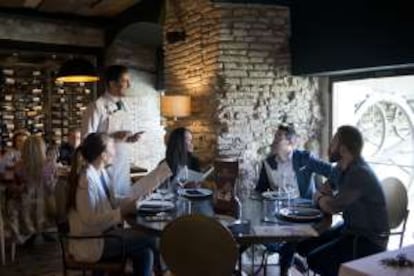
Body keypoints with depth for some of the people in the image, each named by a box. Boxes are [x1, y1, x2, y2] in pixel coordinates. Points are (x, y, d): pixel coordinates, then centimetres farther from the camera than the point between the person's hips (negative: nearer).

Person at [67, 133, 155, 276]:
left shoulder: (102, 173, 5)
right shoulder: (87, 180, -23)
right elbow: (90, 221, -25)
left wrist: (135, 198, -1)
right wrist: (122, 211, -26)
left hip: (104, 233, 8)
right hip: (91, 243, -8)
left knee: (144, 251, -7)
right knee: (149, 238, -11)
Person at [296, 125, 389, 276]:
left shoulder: (360, 174, -25)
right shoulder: (345, 167, 3)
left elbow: (332, 207, -26)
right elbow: (325, 190, 16)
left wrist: (319, 198, -5)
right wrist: (325, 197, -8)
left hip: (369, 241, -9)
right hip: (351, 229, 9)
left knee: (315, 259, -21)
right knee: (304, 246, 2)